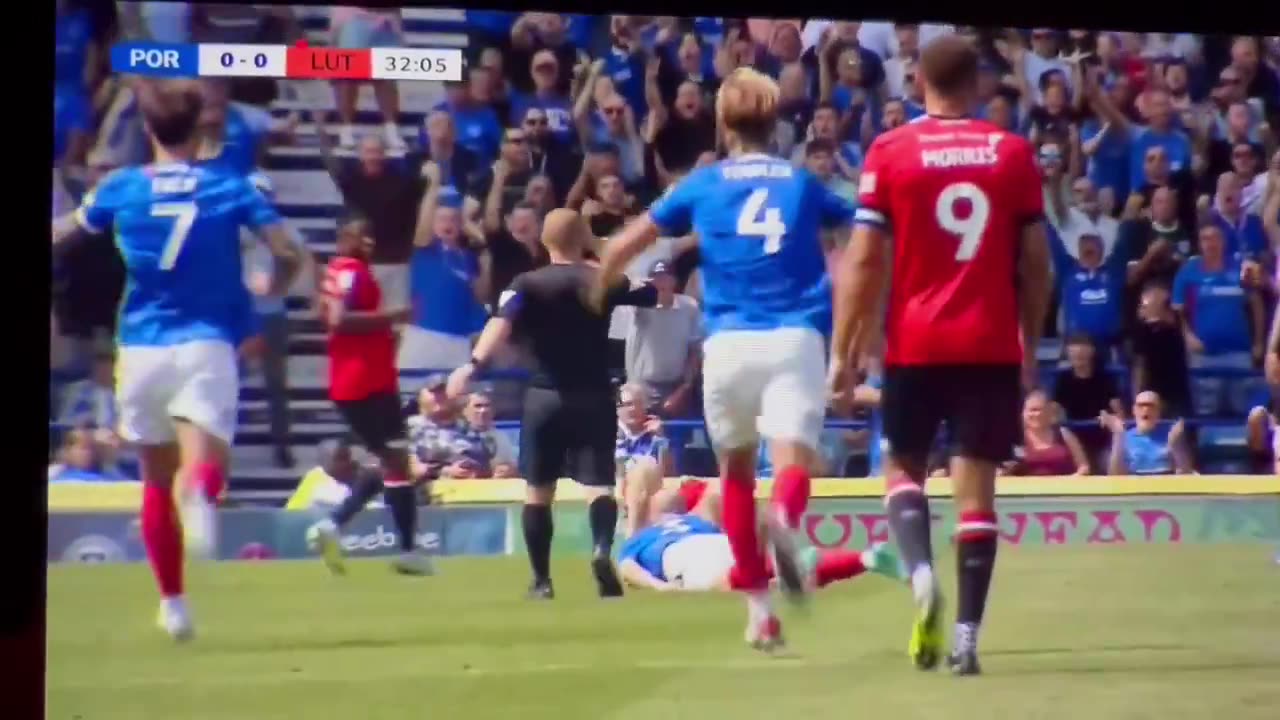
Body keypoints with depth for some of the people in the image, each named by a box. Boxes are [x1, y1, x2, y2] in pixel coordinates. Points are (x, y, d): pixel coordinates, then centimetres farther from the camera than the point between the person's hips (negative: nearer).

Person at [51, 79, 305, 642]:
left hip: (140, 348, 2)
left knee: (157, 482, 16)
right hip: (206, 344, -2)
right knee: (206, 464, -12)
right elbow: (289, 254, -4)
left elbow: (60, 239, 9)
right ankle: (202, 489, -50)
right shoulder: (229, 186, 2)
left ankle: (172, 603, 22)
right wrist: (268, 293, 16)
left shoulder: (121, 188, 3)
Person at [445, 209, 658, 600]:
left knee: (538, 490, 13)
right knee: (598, 484, -6)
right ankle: (602, 548, -36)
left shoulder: (529, 284, -3)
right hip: (594, 397, 0)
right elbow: (653, 294, 15)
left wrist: (474, 365, -35)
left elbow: (502, 321, -22)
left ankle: (541, 579, 15)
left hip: (545, 397, 0)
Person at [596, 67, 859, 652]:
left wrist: (594, 294, 31)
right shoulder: (802, 182, 14)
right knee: (792, 459, -14)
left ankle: (758, 606, 17)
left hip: (728, 343, 1)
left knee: (737, 467, 17)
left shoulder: (702, 185, 12)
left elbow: (624, 246, 13)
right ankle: (784, 517, -51)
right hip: (794, 339, -1)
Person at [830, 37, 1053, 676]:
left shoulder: (890, 152, -1)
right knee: (976, 486, 4)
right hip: (992, 344, 1)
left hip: (915, 342, -1)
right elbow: (1036, 262, 6)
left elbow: (862, 259, -4)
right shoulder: (1014, 153, 4)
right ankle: (967, 635, -2)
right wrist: (1031, 342, 17)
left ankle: (921, 573, -12)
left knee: (904, 467, 16)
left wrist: (842, 349, 1)